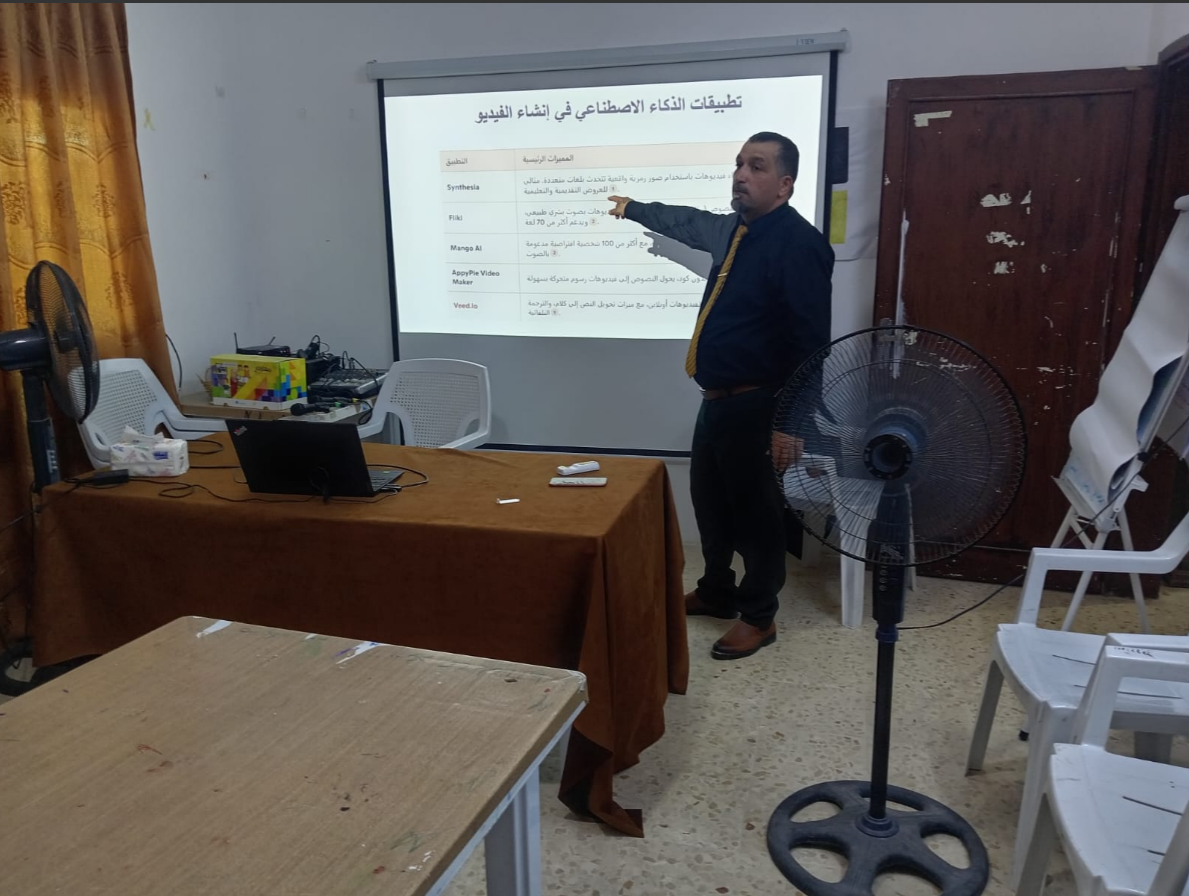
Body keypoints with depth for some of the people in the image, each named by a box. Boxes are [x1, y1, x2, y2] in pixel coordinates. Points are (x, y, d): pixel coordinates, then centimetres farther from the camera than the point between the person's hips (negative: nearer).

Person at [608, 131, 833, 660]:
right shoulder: (734, 230, 11)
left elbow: (809, 341, -22)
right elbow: (690, 223, 34)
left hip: (756, 404, -9)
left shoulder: (797, 244, -17)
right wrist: (633, 209, 46)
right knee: (710, 499, 19)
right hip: (718, 398, 9)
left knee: (754, 511, 4)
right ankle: (717, 592, 38)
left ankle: (758, 616, 21)